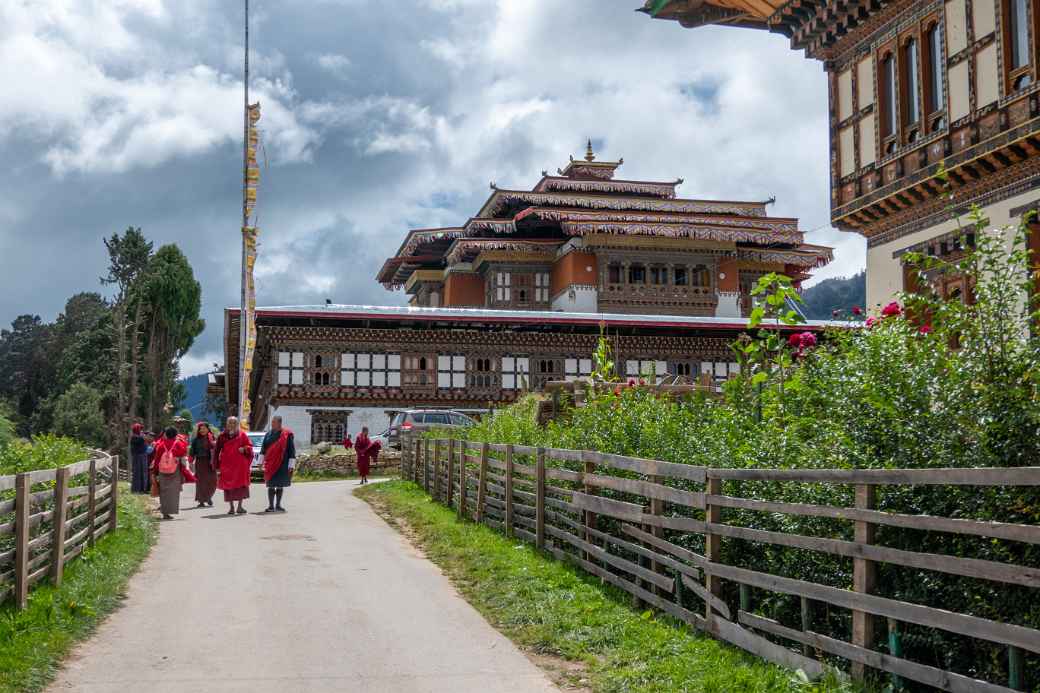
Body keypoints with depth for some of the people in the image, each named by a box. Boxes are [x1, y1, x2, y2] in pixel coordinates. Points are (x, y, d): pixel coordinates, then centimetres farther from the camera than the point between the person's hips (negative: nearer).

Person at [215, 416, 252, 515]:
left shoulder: (242, 434, 5)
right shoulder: (223, 435, 6)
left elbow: (249, 446, 7)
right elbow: (216, 450, 8)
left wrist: (244, 449, -15)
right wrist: (217, 465, 4)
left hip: (240, 464, -1)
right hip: (227, 465, 1)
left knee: (241, 485, -3)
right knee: (228, 486, 3)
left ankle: (239, 506, 3)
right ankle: (231, 507, 10)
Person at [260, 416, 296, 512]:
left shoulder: (287, 434, -4)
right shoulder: (268, 434, 7)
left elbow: (291, 450, -4)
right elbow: (263, 449, 12)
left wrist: (291, 465, -8)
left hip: (282, 464, -2)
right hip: (270, 464, 2)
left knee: (280, 485, 6)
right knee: (271, 485, 1)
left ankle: (278, 505, 16)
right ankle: (271, 506, 4)